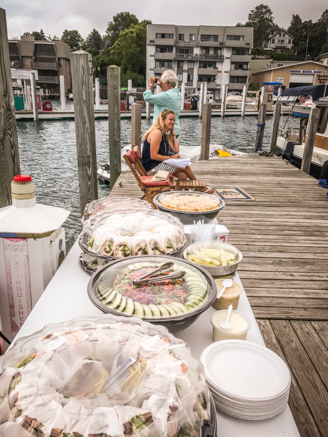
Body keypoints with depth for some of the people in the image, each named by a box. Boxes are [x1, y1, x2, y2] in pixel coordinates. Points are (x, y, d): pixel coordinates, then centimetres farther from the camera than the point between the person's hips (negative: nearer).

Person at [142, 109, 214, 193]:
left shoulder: (165, 135, 14)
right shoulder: (156, 133, -16)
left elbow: (176, 151, 8)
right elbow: (153, 156, -21)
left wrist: (173, 133, 9)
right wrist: (170, 158, -13)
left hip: (159, 164, 9)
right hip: (152, 168, -9)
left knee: (183, 176, -9)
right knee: (185, 166, -7)